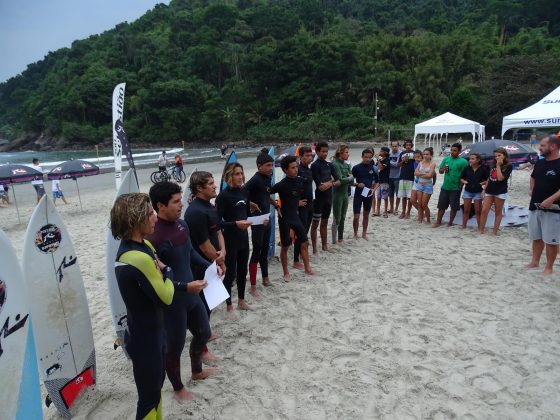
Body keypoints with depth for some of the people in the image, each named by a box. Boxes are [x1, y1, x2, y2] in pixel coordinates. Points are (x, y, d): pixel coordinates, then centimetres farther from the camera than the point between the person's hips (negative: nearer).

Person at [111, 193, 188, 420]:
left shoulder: (140, 246, -1)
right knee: (149, 397, 13)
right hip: (145, 339, -9)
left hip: (151, 332, 9)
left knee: (156, 384, 27)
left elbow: (157, 286, 8)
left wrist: (185, 286, -5)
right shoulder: (139, 258, -32)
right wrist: (167, 271, -8)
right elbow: (165, 297, -22)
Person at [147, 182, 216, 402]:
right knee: (174, 347, 14)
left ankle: (197, 371, 53)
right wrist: (185, 286, -28)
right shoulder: (153, 237, -27)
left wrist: (209, 266, 4)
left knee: (203, 334, 25)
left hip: (191, 295, 8)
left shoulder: (182, 224, -2)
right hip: (172, 302, -8)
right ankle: (178, 388, 40)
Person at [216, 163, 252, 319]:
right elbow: (217, 222, -18)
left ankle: (241, 301, 35)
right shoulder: (223, 196, -16)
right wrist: (235, 224, -30)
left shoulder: (244, 192, 3)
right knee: (230, 273, 5)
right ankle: (229, 306, 21)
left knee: (242, 271, 18)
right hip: (230, 240, -6)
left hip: (243, 237, 6)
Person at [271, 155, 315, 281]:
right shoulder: (282, 185, -19)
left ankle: (307, 268, 25)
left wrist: (298, 202, 9)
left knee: (304, 243, 9)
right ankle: (286, 272, 20)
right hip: (285, 218, -6)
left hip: (296, 216, 6)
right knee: (285, 247, 6)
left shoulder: (300, 181, -1)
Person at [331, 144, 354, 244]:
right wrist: (349, 178, -7)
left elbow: (352, 180, 2)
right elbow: (341, 179, -21)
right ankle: (334, 241, 6)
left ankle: (340, 239, 24)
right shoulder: (335, 164, -13)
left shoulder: (347, 165, 10)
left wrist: (342, 181, -14)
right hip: (337, 194, -7)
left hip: (345, 194, 7)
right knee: (337, 219, -2)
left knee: (343, 218, 13)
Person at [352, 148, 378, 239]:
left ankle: (364, 233, 28)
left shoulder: (373, 168, 1)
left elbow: (377, 182, 10)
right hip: (358, 194, -3)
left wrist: (374, 190, -8)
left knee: (366, 215, 14)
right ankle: (355, 234, 15)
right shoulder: (356, 168, -7)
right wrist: (357, 184, -18)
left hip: (368, 194, 3)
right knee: (356, 216, -4)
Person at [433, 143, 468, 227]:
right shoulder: (446, 159, 4)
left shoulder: (463, 161, -10)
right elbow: (440, 171, 10)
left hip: (455, 188, -3)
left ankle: (450, 223, 20)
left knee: (454, 207, 7)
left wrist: (460, 186, -11)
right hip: (445, 187, 4)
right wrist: (443, 169, -12)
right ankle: (438, 222, 17)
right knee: (441, 205, 9)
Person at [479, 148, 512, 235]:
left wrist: (498, 165, -14)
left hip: (500, 192, -5)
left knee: (498, 212, 5)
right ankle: (481, 231, 3)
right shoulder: (493, 165, 11)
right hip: (489, 191, 5)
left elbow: (500, 178, -19)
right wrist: (484, 190, 13)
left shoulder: (508, 166, -7)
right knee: (484, 211, -2)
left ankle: (494, 232, 11)